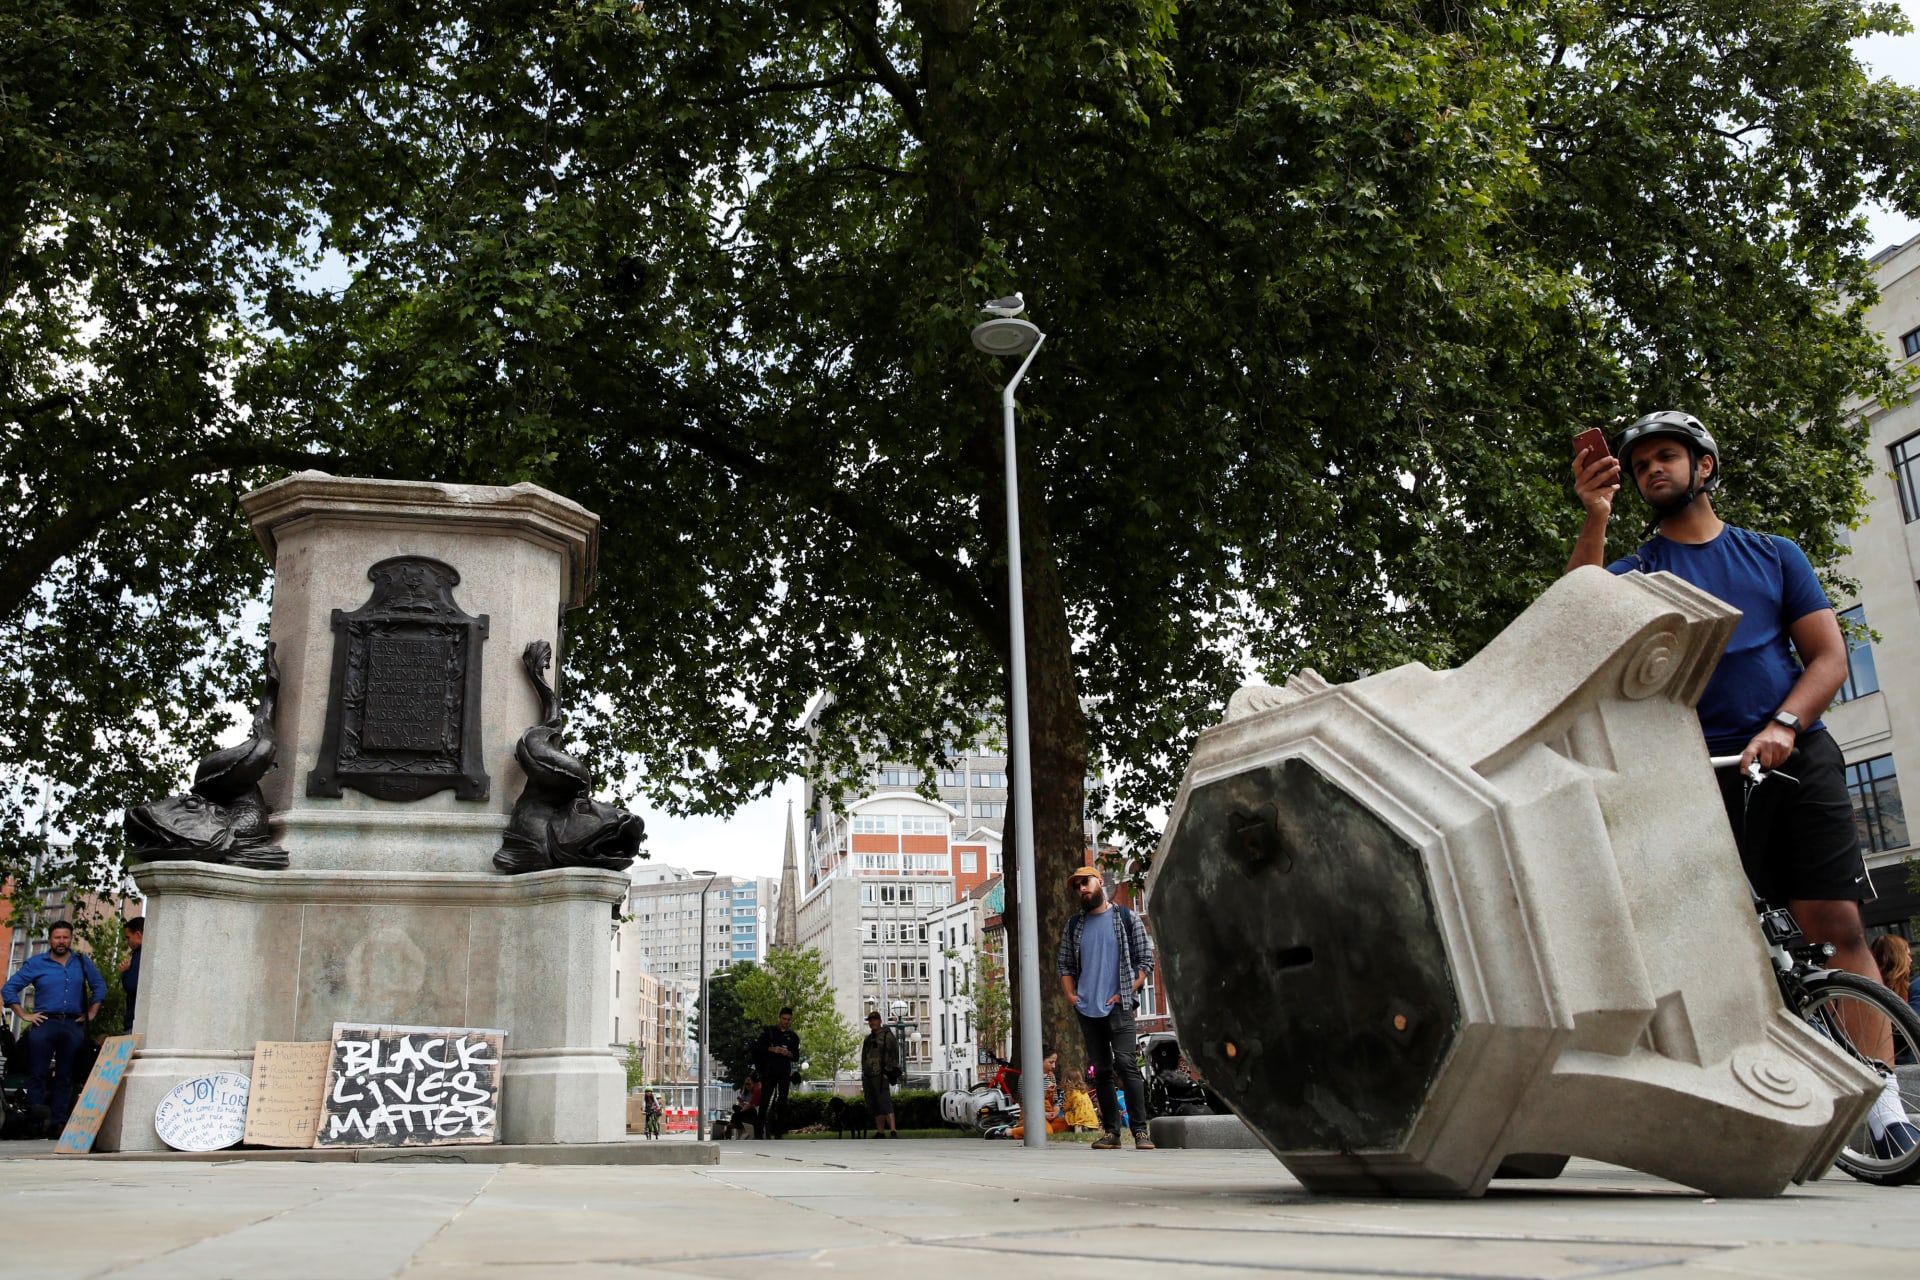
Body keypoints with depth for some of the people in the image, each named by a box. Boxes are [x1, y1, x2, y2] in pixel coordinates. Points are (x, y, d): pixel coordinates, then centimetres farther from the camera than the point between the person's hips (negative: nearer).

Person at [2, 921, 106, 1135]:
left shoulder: (82, 963, 12)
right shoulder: (36, 964, 5)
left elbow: (99, 987, 21)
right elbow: (9, 989, 6)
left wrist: (90, 1013, 12)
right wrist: (24, 1015, -1)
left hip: (73, 1026, 2)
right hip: (45, 1023, -2)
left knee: (65, 1076, 5)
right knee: (37, 1075, -4)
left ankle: (59, 1122, 9)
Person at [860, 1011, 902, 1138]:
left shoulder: (887, 1036, -1)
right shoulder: (868, 1039, 20)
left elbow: (894, 1056, -8)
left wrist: (888, 1072, -16)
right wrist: (863, 1078, 18)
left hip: (881, 1076, -8)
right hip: (868, 1077, 8)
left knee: (885, 1104, -16)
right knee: (874, 1107, 6)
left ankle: (893, 1131, -22)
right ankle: (880, 1132, 10)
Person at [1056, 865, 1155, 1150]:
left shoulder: (1127, 919, 3)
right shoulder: (1073, 925, 14)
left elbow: (1146, 961, 2)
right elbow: (1064, 965, 18)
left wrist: (1125, 993, -7)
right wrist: (1071, 995, 4)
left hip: (1118, 1006, -4)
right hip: (1086, 1008, 4)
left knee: (1126, 1063, -15)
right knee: (1100, 1070, 5)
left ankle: (1140, 1130, -13)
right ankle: (1111, 1131, 11)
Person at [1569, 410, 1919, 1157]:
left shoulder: (1775, 556, 15)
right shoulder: (1637, 571, 11)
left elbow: (1829, 656, 7)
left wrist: (1784, 726, -11)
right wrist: (1595, 516, -23)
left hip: (1798, 758, 1)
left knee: (1839, 925, -4)